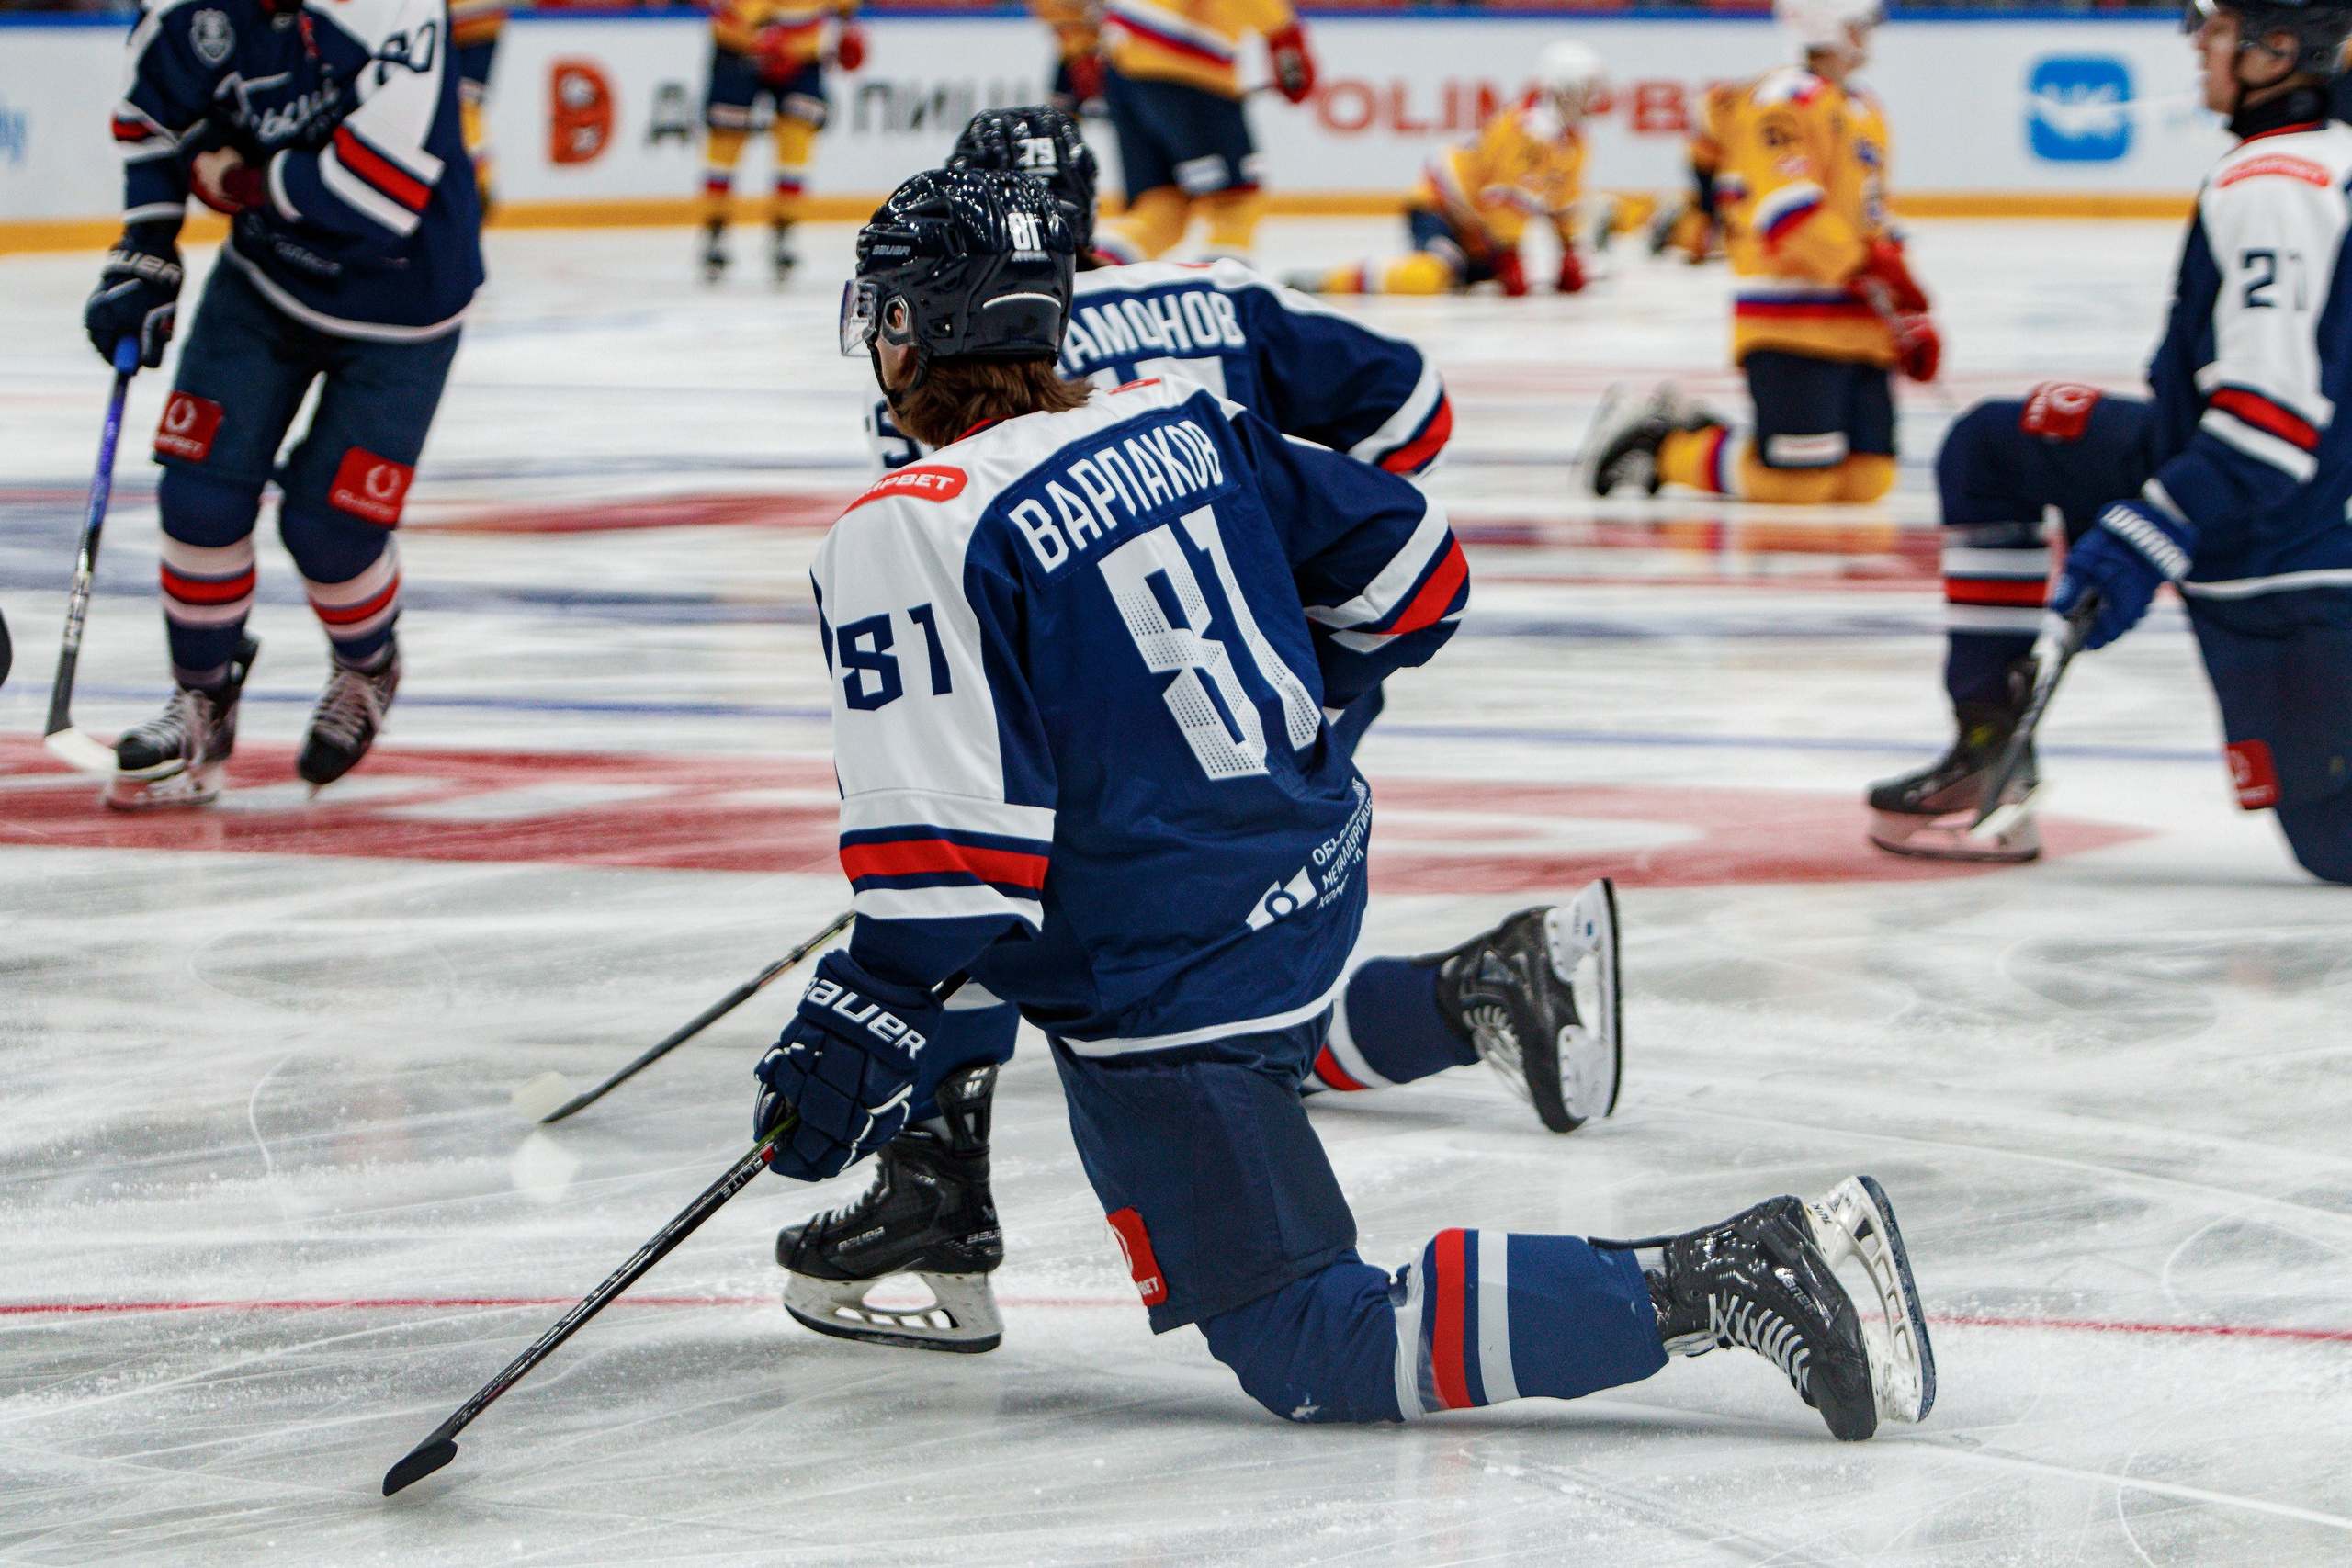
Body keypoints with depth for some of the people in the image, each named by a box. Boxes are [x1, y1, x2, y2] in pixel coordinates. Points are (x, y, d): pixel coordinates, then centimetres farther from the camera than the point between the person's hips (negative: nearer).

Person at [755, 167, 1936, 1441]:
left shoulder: (908, 538, -16)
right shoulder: (1181, 423, 5)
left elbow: (950, 834, -23)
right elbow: (1401, 571, 13)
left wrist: (864, 1027, -15)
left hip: (1163, 989, -9)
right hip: (1313, 895, 9)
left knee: (1318, 1359, -8)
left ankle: (1703, 1285, -24)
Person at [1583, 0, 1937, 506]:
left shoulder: (1865, 112, 23)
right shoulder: (1783, 99, -8)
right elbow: (1785, 210, -21)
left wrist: (1911, 319, 19)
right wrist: (1868, 265, -22)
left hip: (1860, 331, 9)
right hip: (1791, 327, -9)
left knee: (1865, 479, -3)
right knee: (1793, 484, -16)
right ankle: (1653, 442, 7)